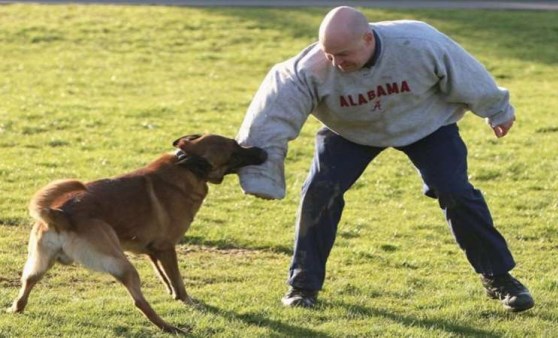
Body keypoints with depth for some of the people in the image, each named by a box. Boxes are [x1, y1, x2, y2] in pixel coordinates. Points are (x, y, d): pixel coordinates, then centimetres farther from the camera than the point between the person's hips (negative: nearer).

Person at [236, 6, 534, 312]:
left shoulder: (419, 44, -36)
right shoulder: (312, 69, -36)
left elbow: (466, 76, -18)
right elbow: (274, 111, -33)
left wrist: (497, 111, -1)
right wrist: (258, 175, -35)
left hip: (427, 125, -1)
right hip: (350, 132, 1)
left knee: (457, 194, -10)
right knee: (320, 191, -15)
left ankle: (498, 278, 7)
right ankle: (303, 284, 1)